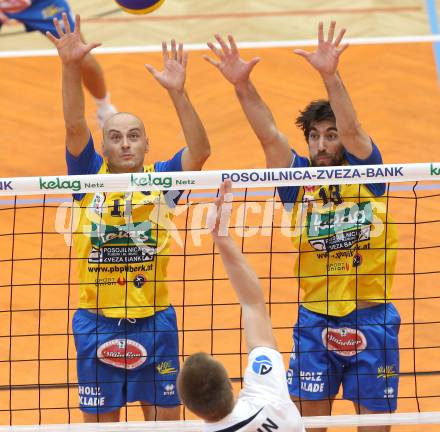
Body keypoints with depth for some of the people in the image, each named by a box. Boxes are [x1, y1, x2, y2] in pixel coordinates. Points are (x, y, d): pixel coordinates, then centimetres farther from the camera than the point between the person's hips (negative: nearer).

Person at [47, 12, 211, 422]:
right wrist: (71, 66, -31)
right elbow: (75, 127, -16)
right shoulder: (90, 176, -2)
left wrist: (177, 92, -31)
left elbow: (199, 151, -18)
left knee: (166, 420, 8)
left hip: (154, 322, 0)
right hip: (96, 323, 0)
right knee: (100, 422, 9)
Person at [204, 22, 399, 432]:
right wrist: (242, 84, -27)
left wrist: (330, 76, -36)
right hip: (314, 320, 2)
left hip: (372, 320, -2)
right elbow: (269, 135, -11)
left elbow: (352, 129, -19)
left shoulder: (365, 173, -1)